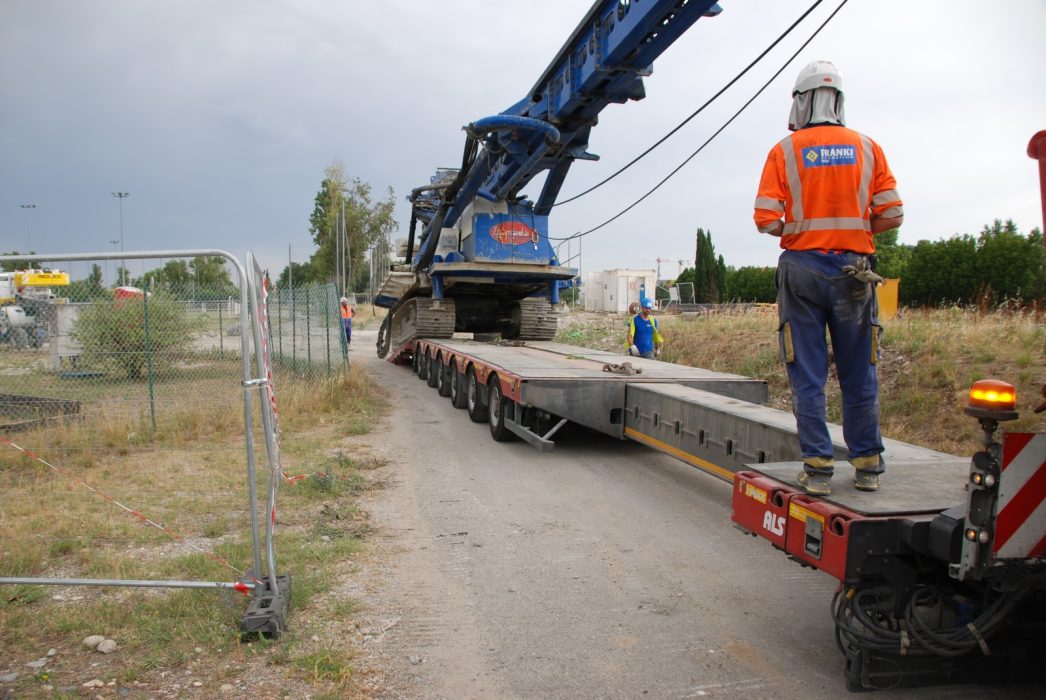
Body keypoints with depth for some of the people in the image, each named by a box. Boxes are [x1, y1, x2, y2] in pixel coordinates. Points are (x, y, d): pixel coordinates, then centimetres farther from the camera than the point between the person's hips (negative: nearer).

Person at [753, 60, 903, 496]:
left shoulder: (785, 152, 0)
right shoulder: (867, 148, 6)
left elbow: (766, 220, -8)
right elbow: (892, 215, 1)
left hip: (802, 267, -2)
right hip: (854, 269, 2)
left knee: (808, 376, 3)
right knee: (859, 374, 9)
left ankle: (818, 467, 3)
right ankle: (867, 465, 16)